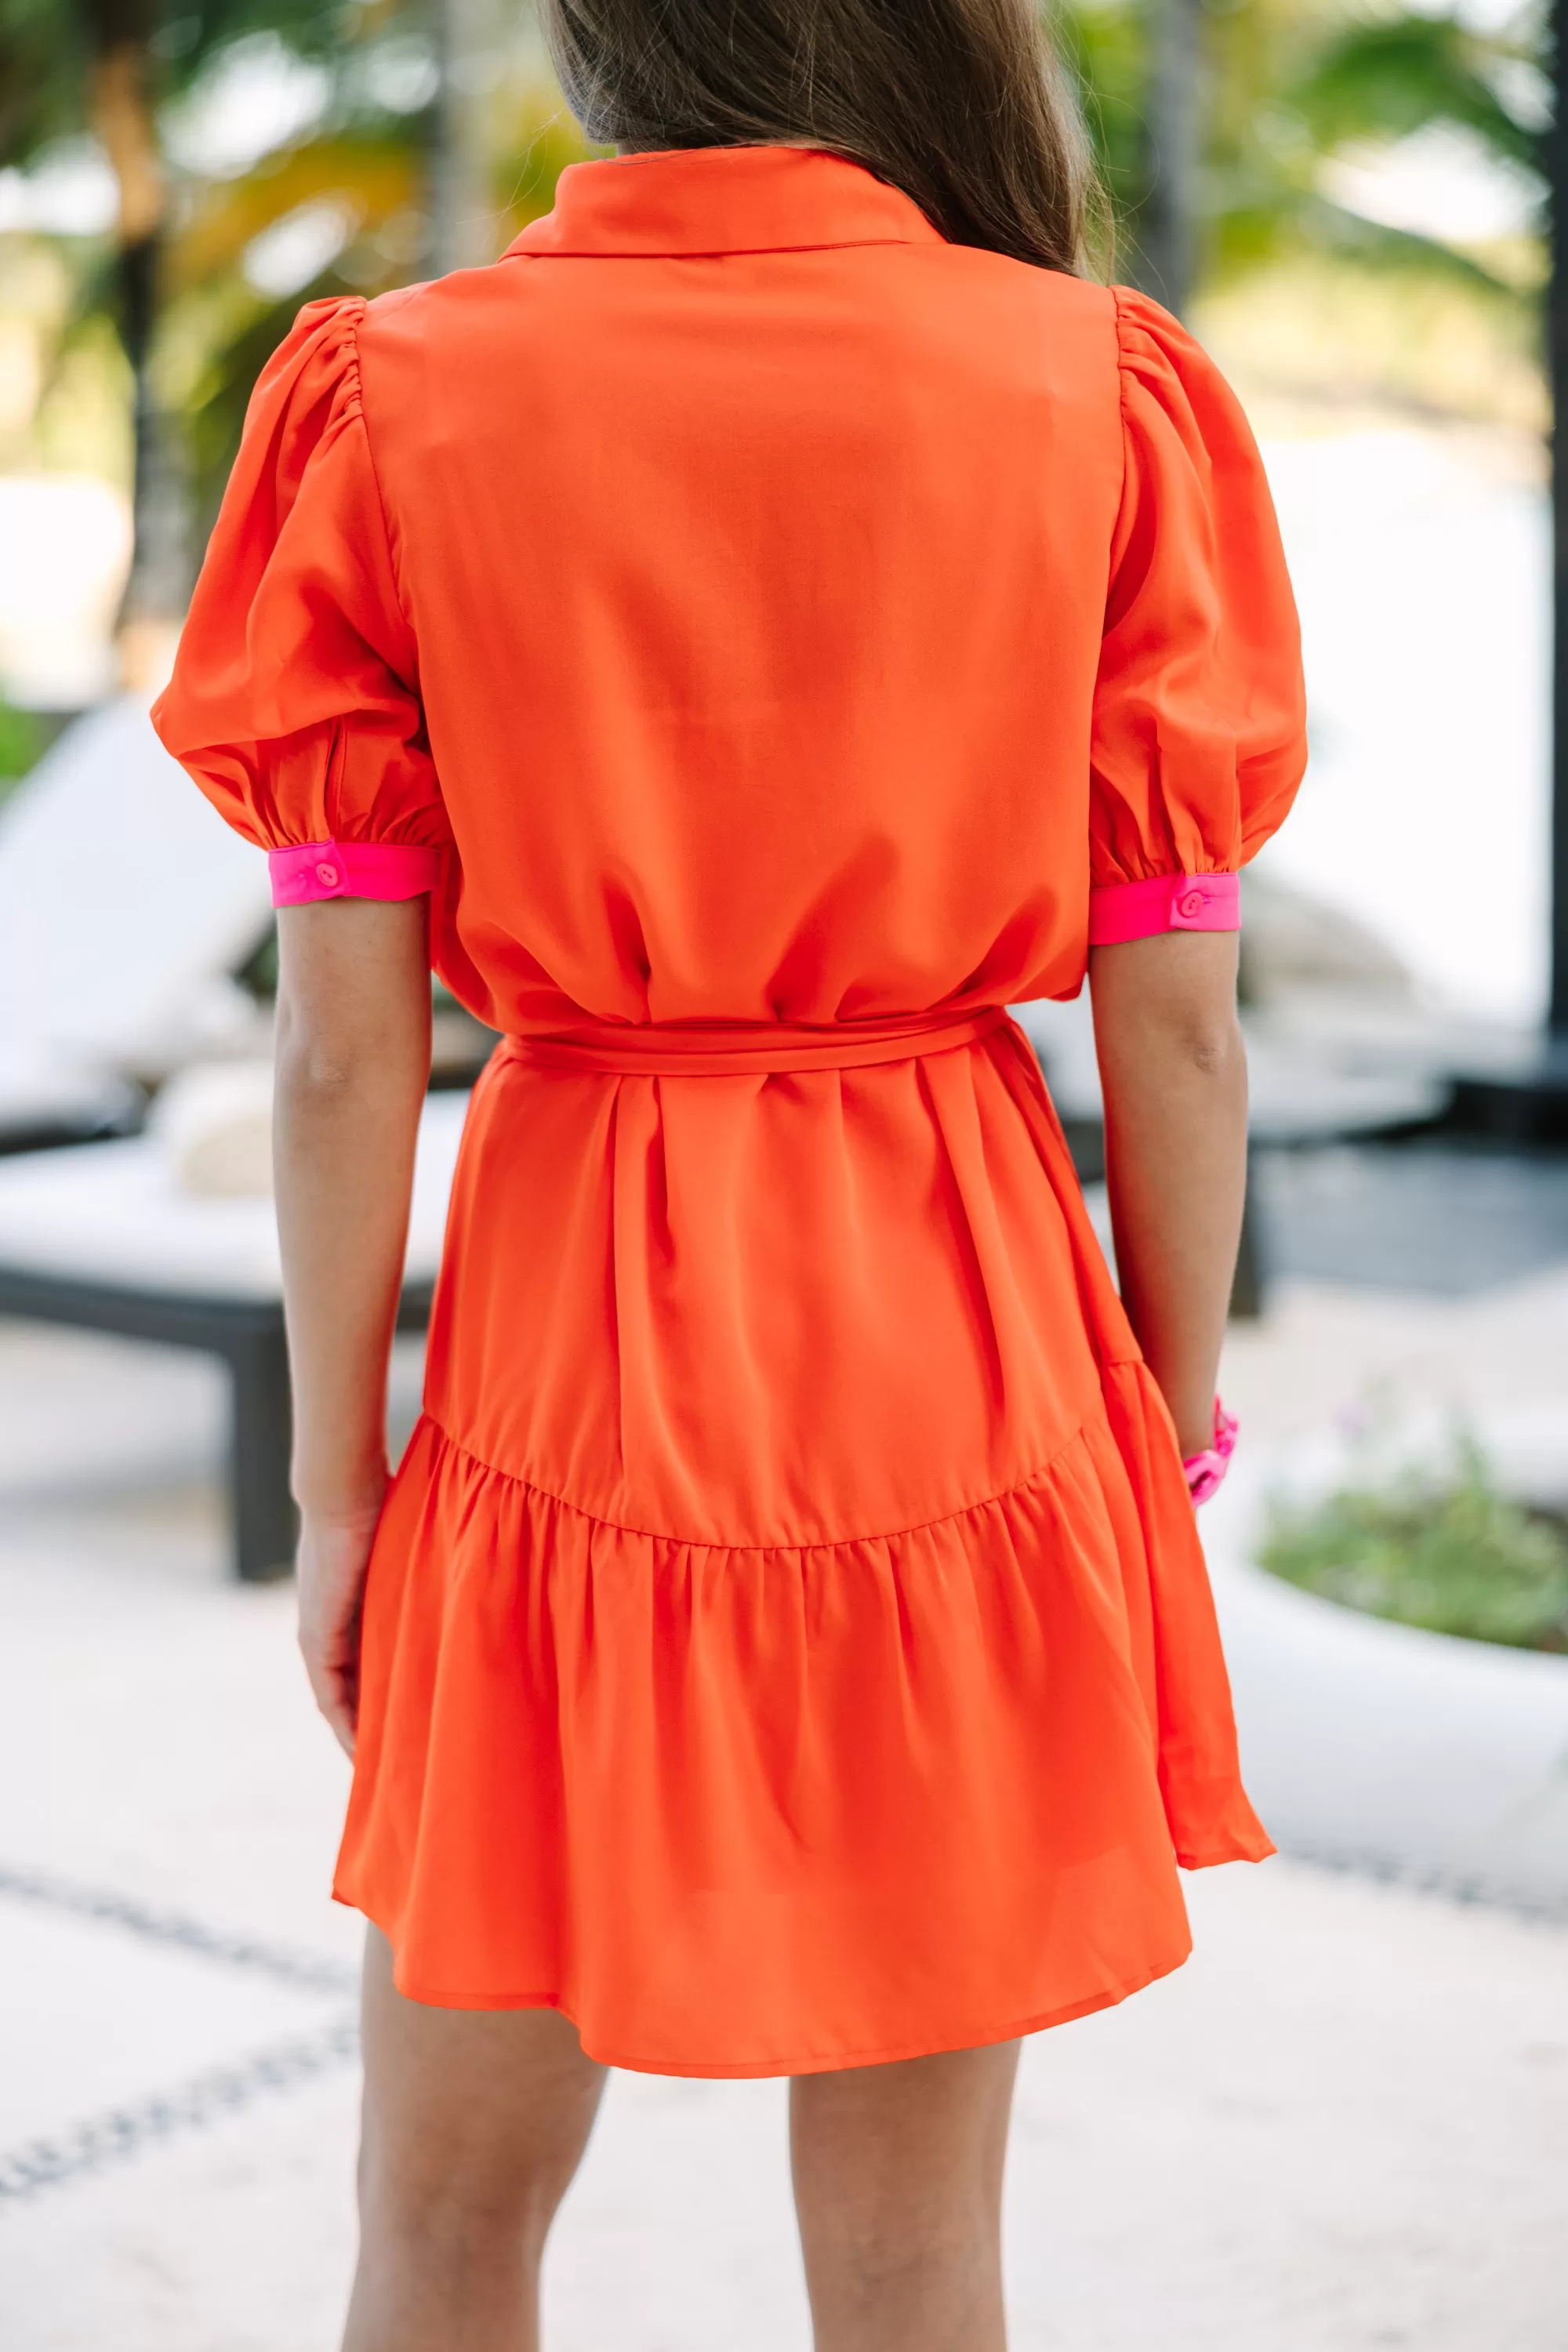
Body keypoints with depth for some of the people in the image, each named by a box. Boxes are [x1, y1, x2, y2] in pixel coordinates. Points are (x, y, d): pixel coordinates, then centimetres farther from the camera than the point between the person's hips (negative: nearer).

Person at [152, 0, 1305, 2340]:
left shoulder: (396, 407, -5)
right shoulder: (1104, 400, -4)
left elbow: (346, 1042, -7)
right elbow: (1178, 1023, -3)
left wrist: (338, 1482, 4)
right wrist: (1171, 1437, 9)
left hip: (569, 1350, 0)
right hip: (965, 1352, 1)